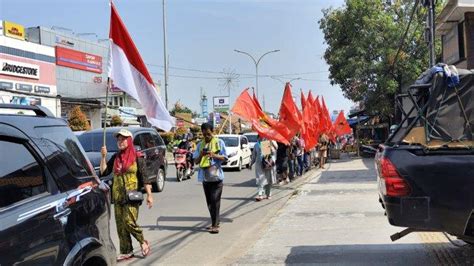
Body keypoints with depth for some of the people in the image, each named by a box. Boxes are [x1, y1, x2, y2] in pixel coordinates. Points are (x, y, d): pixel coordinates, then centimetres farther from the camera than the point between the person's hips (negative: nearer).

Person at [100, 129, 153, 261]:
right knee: (120, 225, 6)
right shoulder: (115, 157, 11)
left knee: (129, 222, -12)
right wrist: (103, 157, -6)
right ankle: (126, 251, 17)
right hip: (117, 196, 5)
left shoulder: (137, 156, -3)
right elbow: (103, 172, 6)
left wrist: (149, 195, -6)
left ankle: (144, 243, 12)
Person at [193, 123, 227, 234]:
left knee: (215, 201, -10)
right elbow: (196, 161, 9)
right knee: (209, 202, 10)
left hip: (216, 176, -4)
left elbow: (224, 158, -2)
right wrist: (201, 155, -12)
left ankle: (215, 225, -9)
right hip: (205, 176, 5)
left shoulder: (219, 142, 1)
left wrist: (214, 155, -20)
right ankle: (215, 222, 23)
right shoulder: (200, 145, 12)